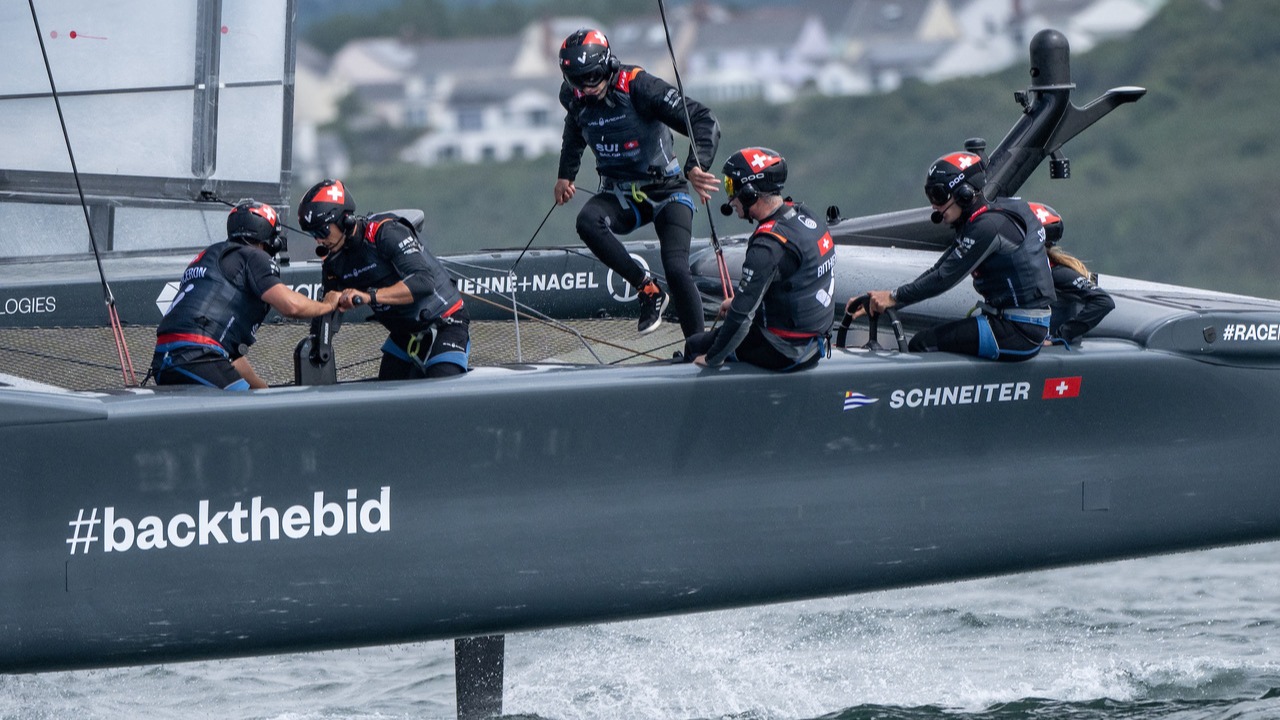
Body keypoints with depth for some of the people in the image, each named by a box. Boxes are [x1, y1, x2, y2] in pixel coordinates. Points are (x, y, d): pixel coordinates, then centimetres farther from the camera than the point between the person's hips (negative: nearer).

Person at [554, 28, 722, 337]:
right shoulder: (574, 98, -5)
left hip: (665, 190, -4)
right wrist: (565, 175, 20)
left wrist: (696, 166, -39)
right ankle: (647, 289, -18)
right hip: (619, 194, 4)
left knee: (677, 270, -22)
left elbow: (704, 121, -24)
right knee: (587, 221, -30)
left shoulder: (639, 87, -22)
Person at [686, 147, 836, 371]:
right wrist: (738, 301, 23)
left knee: (695, 345, 8)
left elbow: (743, 314, -24)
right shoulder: (803, 215, 0)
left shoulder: (768, 247, -28)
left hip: (785, 351, -9)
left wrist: (712, 358, -11)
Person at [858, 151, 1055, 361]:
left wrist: (894, 298, -8)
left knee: (923, 344, -10)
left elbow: (945, 278, -16)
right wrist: (878, 300, 7)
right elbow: (938, 271, 13)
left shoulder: (989, 227, -17)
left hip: (1020, 333, -10)